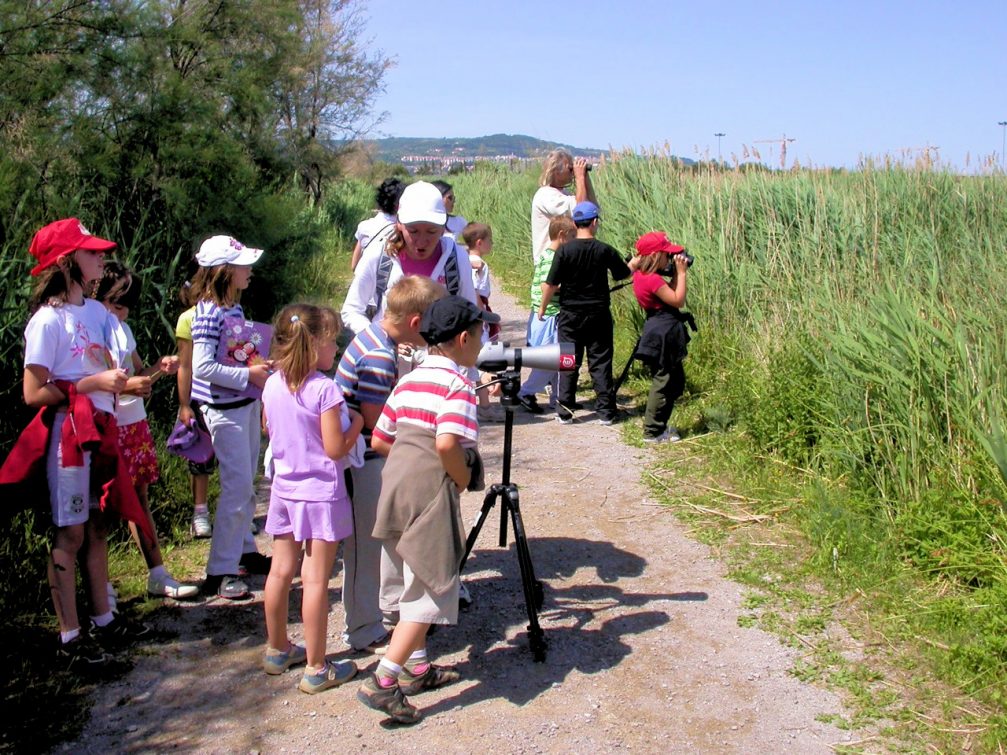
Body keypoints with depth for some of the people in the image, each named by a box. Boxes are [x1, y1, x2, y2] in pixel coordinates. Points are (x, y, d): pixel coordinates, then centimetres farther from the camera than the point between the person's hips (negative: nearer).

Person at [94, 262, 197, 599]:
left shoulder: (122, 329, 12)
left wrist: (160, 367, 0)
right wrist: (124, 387, -25)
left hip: (135, 424, 8)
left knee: (140, 497, 12)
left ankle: (158, 575, 18)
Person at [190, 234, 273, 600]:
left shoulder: (234, 307, 8)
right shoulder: (209, 312, -18)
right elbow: (202, 366, -25)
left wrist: (262, 367, 3)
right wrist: (249, 375, -22)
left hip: (247, 403, 9)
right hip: (224, 408, -9)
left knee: (246, 483, 17)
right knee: (238, 485, -6)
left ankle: (245, 550, 31)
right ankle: (219, 571, 3)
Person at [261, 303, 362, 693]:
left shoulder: (273, 384, 2)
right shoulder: (325, 389, -19)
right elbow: (336, 449, -18)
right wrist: (356, 422, -2)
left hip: (284, 489, 7)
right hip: (321, 493, -7)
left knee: (280, 570, 16)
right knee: (315, 579, -1)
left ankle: (278, 650, 31)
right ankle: (316, 668, 6)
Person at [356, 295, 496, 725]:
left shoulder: (409, 380, 14)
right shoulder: (457, 383, -10)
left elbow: (379, 440, 13)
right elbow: (447, 443, -25)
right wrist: (463, 478, -9)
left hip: (395, 487, 8)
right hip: (429, 494, -8)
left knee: (415, 584, 21)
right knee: (430, 589, 0)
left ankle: (416, 667, 31)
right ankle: (383, 682, -3)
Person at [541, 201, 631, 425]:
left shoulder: (565, 250, -10)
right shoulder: (605, 251, -6)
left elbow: (552, 284, -8)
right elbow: (625, 273, 9)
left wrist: (542, 307, 6)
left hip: (571, 316, 0)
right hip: (598, 315, 0)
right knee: (600, 362, 7)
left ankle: (565, 411, 9)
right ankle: (606, 411, 8)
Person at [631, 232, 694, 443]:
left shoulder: (642, 275, 10)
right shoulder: (653, 280, -20)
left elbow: (670, 294, 18)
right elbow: (678, 301, -16)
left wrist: (677, 273, 7)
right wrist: (681, 273, -11)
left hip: (662, 334, 11)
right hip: (663, 336, -11)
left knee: (676, 382, 19)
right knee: (663, 382, -2)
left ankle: (659, 426, 27)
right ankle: (653, 432, 6)